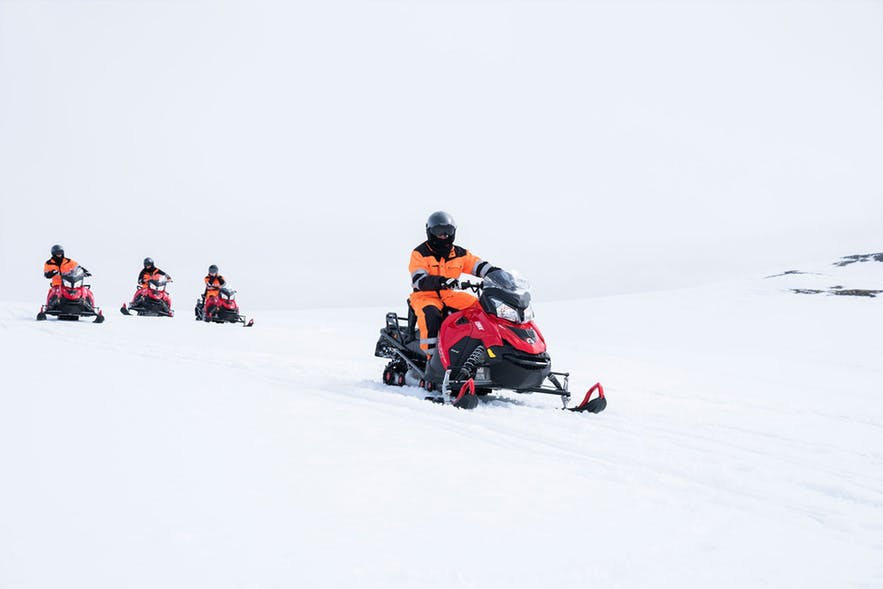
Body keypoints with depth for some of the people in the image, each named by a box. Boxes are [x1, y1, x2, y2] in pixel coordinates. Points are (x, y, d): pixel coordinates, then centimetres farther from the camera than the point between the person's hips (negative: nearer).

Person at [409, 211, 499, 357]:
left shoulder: (460, 254, 10)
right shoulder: (420, 254, -5)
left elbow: (480, 266, 4)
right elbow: (418, 280, -18)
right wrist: (440, 281, -36)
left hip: (450, 295, 5)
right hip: (425, 295, -5)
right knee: (430, 315, -37)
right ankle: (431, 354, -36)